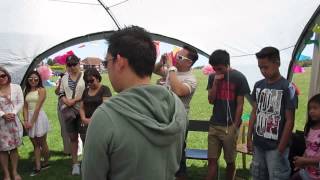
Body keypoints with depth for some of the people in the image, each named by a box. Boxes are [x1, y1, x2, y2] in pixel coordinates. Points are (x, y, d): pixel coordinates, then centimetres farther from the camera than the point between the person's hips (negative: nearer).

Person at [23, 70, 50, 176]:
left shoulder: (41, 90, -7)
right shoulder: (27, 91, 11)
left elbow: (38, 107, -13)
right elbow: (25, 107, 6)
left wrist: (32, 122, -15)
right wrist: (26, 121, -6)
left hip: (39, 117, -6)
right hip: (29, 117, 6)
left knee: (42, 143, 5)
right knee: (35, 144, 10)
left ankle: (46, 163, 23)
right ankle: (38, 167, 15)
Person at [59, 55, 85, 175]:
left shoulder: (84, 76, -4)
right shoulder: (64, 78, 11)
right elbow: (61, 93, 14)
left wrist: (74, 100, -13)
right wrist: (66, 101, -6)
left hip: (82, 111, -4)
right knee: (72, 137, 11)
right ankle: (75, 163, 21)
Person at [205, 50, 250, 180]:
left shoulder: (239, 78, -7)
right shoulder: (212, 77, 5)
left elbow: (240, 104, -6)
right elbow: (211, 100, 1)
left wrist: (235, 125, -9)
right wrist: (215, 82, -10)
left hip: (230, 126, -3)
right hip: (214, 125, 3)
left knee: (230, 161, 9)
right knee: (212, 160, 4)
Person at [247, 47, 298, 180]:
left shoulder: (287, 88, -12)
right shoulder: (258, 85, 4)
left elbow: (289, 121, -11)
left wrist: (281, 148, -12)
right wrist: (249, 138, 7)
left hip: (276, 147, -5)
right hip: (258, 144, 5)